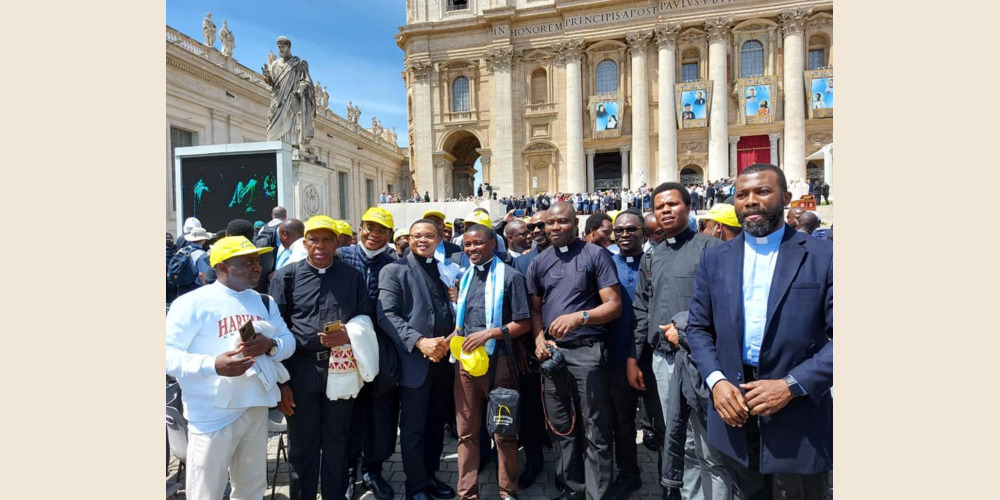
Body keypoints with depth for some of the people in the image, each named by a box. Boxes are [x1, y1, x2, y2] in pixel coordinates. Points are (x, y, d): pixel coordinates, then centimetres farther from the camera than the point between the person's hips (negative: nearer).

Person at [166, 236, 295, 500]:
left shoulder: (264, 302, 11)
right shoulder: (192, 302, -9)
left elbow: (289, 340, 11)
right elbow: (168, 353, -12)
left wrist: (270, 345, -12)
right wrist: (213, 365, -28)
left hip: (256, 408, 6)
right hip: (213, 415, -5)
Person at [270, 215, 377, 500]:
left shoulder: (352, 276, 6)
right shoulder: (286, 277, 2)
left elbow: (366, 316, 10)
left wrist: (349, 335, -13)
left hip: (341, 371, 1)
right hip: (300, 372, -1)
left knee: (336, 442, 11)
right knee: (302, 444, 10)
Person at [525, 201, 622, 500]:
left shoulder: (596, 255, -4)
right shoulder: (538, 263, 10)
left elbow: (614, 305, -8)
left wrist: (579, 316, -23)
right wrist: (539, 339, -3)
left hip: (588, 350, -5)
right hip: (552, 352, 5)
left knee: (595, 432, 0)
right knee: (561, 427, 15)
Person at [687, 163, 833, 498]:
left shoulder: (823, 257, -4)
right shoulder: (714, 259, 6)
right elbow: (698, 328, 8)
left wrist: (791, 385, -16)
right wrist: (716, 380, -7)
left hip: (798, 418, -2)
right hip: (732, 410, 3)